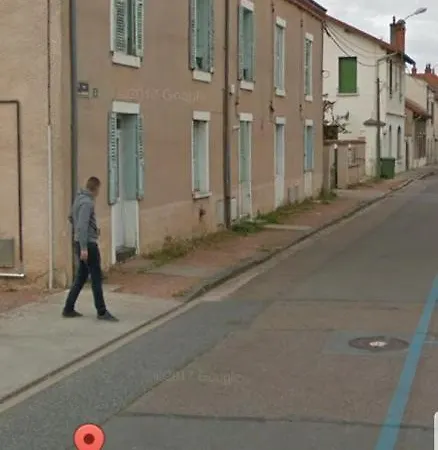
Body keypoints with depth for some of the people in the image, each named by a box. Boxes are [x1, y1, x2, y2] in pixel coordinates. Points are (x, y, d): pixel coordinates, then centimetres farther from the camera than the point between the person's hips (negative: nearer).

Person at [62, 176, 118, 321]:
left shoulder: (79, 199, 10)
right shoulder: (87, 202, -17)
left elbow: (71, 218, 25)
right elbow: (82, 225, -24)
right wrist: (84, 248, -26)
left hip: (81, 243, 9)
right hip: (88, 244, -9)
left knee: (81, 277, 13)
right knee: (96, 278, -2)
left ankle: (68, 309, 16)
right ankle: (102, 312, 3)